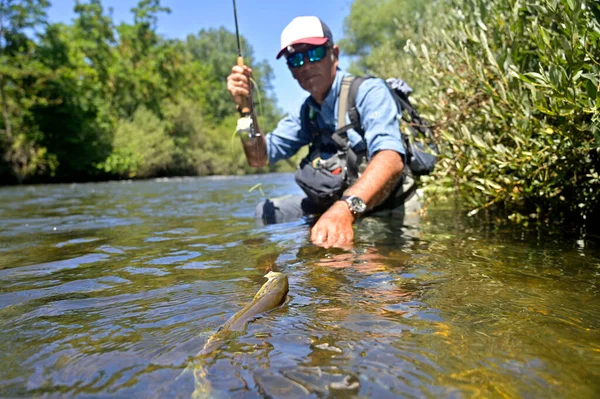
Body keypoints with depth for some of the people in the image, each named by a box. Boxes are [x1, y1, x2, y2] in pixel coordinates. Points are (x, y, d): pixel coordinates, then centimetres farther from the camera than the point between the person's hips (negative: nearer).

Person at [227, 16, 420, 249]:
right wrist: (244, 106, -10)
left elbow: (391, 159, -33)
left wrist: (345, 209, -51)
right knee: (266, 211, 4)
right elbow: (259, 158, 5)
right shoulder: (307, 113, 7)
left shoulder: (368, 91, -16)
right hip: (340, 205, 7)